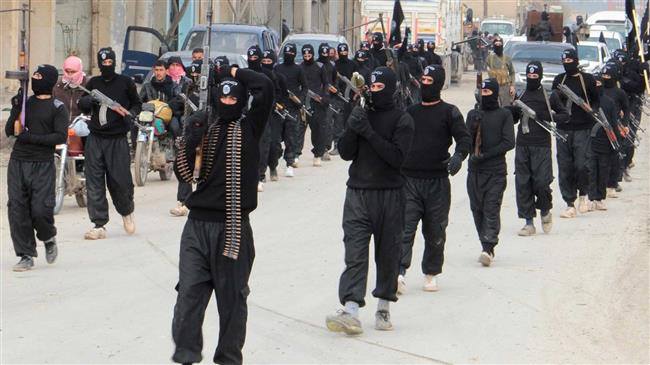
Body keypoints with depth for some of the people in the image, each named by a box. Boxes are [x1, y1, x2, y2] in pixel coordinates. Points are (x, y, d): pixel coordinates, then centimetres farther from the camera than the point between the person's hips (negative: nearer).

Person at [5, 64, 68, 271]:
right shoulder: (25, 102, 14)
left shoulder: (57, 107, 0)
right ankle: (26, 255, 7)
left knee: (40, 210, -12)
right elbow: (9, 132, 10)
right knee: (17, 210, -2)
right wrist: (15, 111, -7)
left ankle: (48, 239, 20)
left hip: (42, 165, -4)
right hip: (17, 162, 4)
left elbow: (61, 137, -9)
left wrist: (32, 138, -16)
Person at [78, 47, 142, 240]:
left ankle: (127, 211, 28)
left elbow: (137, 103, 12)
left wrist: (130, 114, -9)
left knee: (119, 180, -2)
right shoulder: (93, 83, 10)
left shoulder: (125, 82, 3)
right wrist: (86, 101, -15)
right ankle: (99, 225, 1)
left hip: (117, 139, -2)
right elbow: (82, 105, 8)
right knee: (94, 183, -3)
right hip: (95, 138, 2)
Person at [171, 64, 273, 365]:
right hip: (198, 224, 2)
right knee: (189, 290, -6)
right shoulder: (204, 128, 11)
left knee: (232, 296, 6)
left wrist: (233, 72, 1)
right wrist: (189, 142, -11)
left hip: (233, 225, -2)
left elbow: (265, 88, -11)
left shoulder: (249, 127, 3)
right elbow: (184, 174, 5)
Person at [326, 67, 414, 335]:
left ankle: (384, 307, 18)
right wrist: (352, 129, -11)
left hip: (389, 194, -2)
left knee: (387, 253, 5)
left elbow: (397, 156, -14)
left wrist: (369, 132, -18)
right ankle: (351, 311, -19)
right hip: (358, 192, 2)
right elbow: (346, 153, 6)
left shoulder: (402, 120, -1)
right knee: (355, 252, -9)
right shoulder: (362, 114, 12)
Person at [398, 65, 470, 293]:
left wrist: (458, 156, -26)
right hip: (408, 180, 2)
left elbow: (464, 139, -7)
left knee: (435, 231, 6)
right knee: (404, 226, -12)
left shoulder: (449, 112, 2)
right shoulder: (410, 112, 13)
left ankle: (431, 274, 19)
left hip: (437, 182, -2)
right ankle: (399, 272, -21)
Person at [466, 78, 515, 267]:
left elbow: (509, 142, -5)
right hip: (475, 170, 4)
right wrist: (473, 127, -14)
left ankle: (488, 248, -19)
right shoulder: (473, 115, 13)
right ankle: (487, 247, 13)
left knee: (492, 209, -11)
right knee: (477, 209, 4)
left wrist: (485, 154, -12)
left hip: (496, 171, -4)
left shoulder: (504, 115, 3)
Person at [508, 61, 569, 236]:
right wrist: (511, 110, 0)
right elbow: (512, 118, 22)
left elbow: (565, 115, 7)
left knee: (541, 182, -11)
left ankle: (545, 211, 18)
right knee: (522, 183, 0)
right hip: (522, 145, 4)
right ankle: (529, 223, 6)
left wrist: (549, 117, -12)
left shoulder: (549, 96, 4)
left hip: (541, 145, -4)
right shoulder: (520, 96, 15)